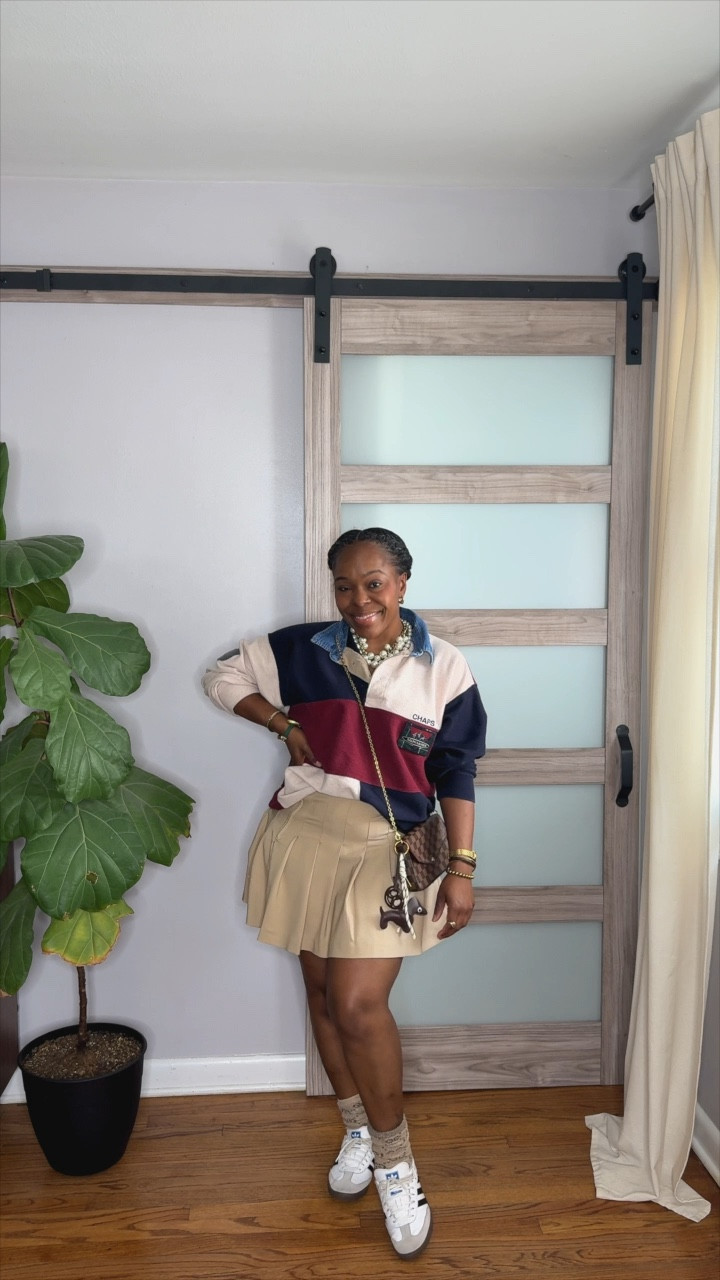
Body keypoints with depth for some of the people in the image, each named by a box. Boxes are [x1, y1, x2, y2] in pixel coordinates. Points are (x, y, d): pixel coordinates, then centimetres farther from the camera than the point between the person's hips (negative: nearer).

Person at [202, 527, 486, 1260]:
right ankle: (358, 1130, 37)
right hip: (305, 838, 4)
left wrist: (461, 868, -5)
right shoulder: (304, 650, 1)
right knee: (321, 988, 14)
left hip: (388, 849, -3)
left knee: (358, 1003, -12)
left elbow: (455, 774, -2)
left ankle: (394, 1159, 12)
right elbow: (223, 677, 11)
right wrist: (285, 723, -3)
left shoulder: (442, 667, -4)